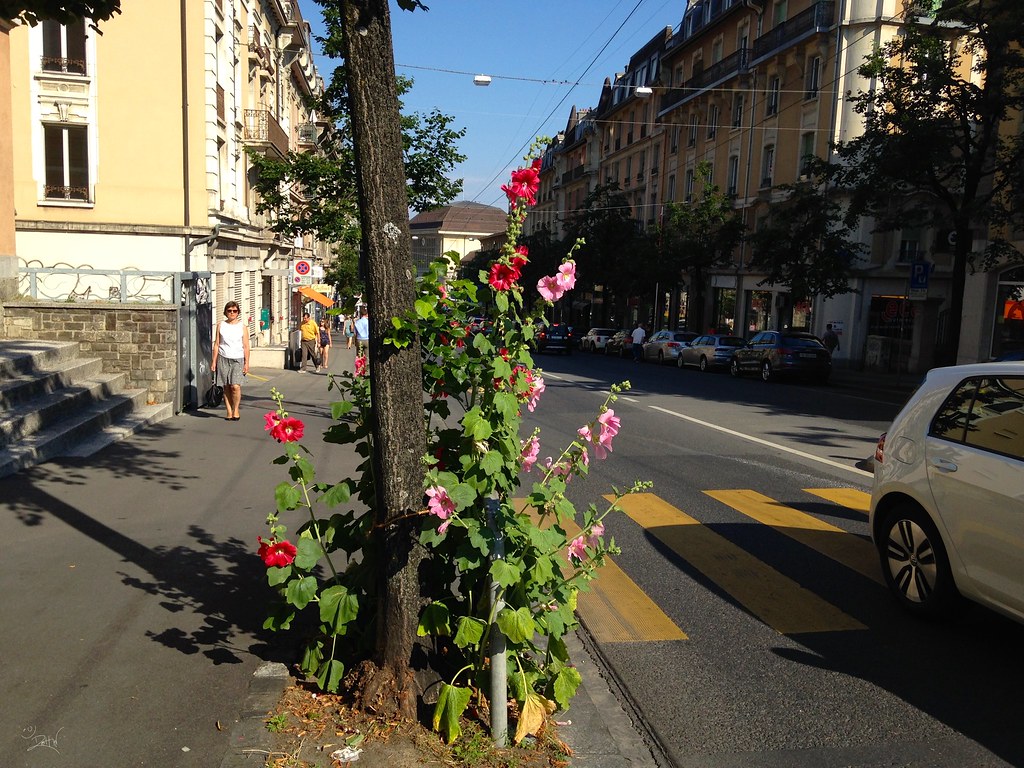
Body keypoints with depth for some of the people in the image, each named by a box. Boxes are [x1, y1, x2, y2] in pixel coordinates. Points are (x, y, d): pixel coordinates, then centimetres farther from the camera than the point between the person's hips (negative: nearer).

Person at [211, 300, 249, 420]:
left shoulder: (242, 326, 5)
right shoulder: (221, 325, 8)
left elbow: (246, 346, 4)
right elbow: (216, 344, 9)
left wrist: (247, 363, -2)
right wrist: (214, 361, 5)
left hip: (237, 359, -2)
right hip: (223, 359, 2)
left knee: (235, 386, -15)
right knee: (226, 387, 2)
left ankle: (235, 409, 3)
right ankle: (229, 412, 10)